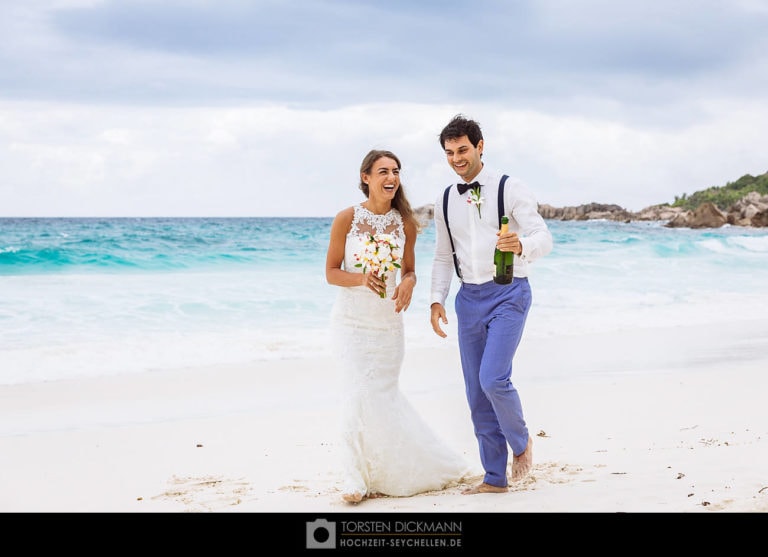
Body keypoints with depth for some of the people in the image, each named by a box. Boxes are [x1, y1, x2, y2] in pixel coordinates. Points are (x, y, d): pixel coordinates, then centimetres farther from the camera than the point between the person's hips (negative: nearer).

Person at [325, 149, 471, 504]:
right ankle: (360, 478, 5)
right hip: (352, 320, -2)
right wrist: (362, 278, -24)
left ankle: (383, 473, 27)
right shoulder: (347, 219, -9)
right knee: (360, 394, -8)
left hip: (388, 322, 2)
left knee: (383, 395, 7)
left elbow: (409, 270, 8)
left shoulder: (405, 223, -2)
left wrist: (408, 284, -15)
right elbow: (331, 272, -5)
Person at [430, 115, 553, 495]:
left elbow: (543, 238, -14)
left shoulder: (509, 189, -7)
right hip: (469, 299, 6)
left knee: (493, 379, -20)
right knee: (476, 392, 6)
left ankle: (520, 441, 10)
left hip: (508, 294, -6)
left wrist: (521, 246, -36)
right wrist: (436, 300, 4)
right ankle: (494, 479, 15)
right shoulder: (445, 201, 10)